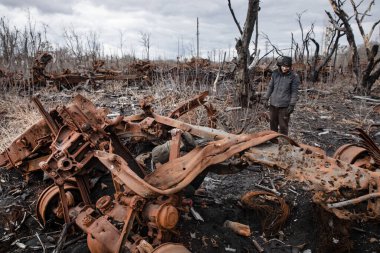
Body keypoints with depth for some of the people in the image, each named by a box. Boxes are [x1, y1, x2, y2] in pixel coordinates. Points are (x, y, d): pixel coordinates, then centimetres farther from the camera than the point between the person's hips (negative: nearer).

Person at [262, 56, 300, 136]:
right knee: (273, 124, 18)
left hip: (284, 106, -4)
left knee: (283, 125, 2)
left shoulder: (294, 77, -9)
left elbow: (294, 92, -9)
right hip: (273, 104, 5)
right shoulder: (275, 74, 2)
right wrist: (266, 98, 7)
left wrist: (292, 105, -13)